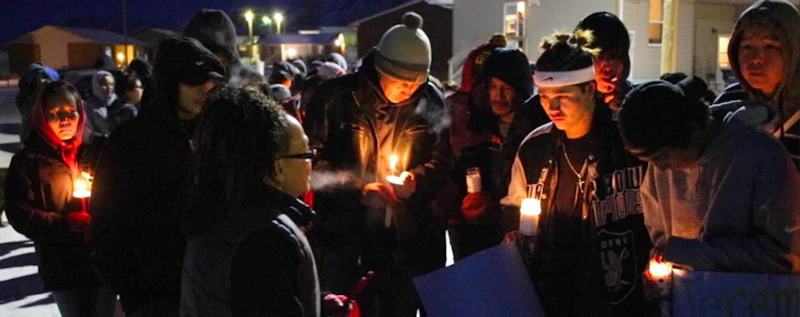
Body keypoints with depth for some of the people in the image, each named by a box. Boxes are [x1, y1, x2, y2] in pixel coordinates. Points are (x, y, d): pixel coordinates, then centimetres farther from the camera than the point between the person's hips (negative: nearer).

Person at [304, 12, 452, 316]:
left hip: (408, 237, 3)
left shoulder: (431, 101, 2)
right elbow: (314, 160, -5)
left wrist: (416, 178, -11)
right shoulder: (335, 96, -7)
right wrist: (358, 189, -16)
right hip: (345, 234, -2)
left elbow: (442, 159, 10)